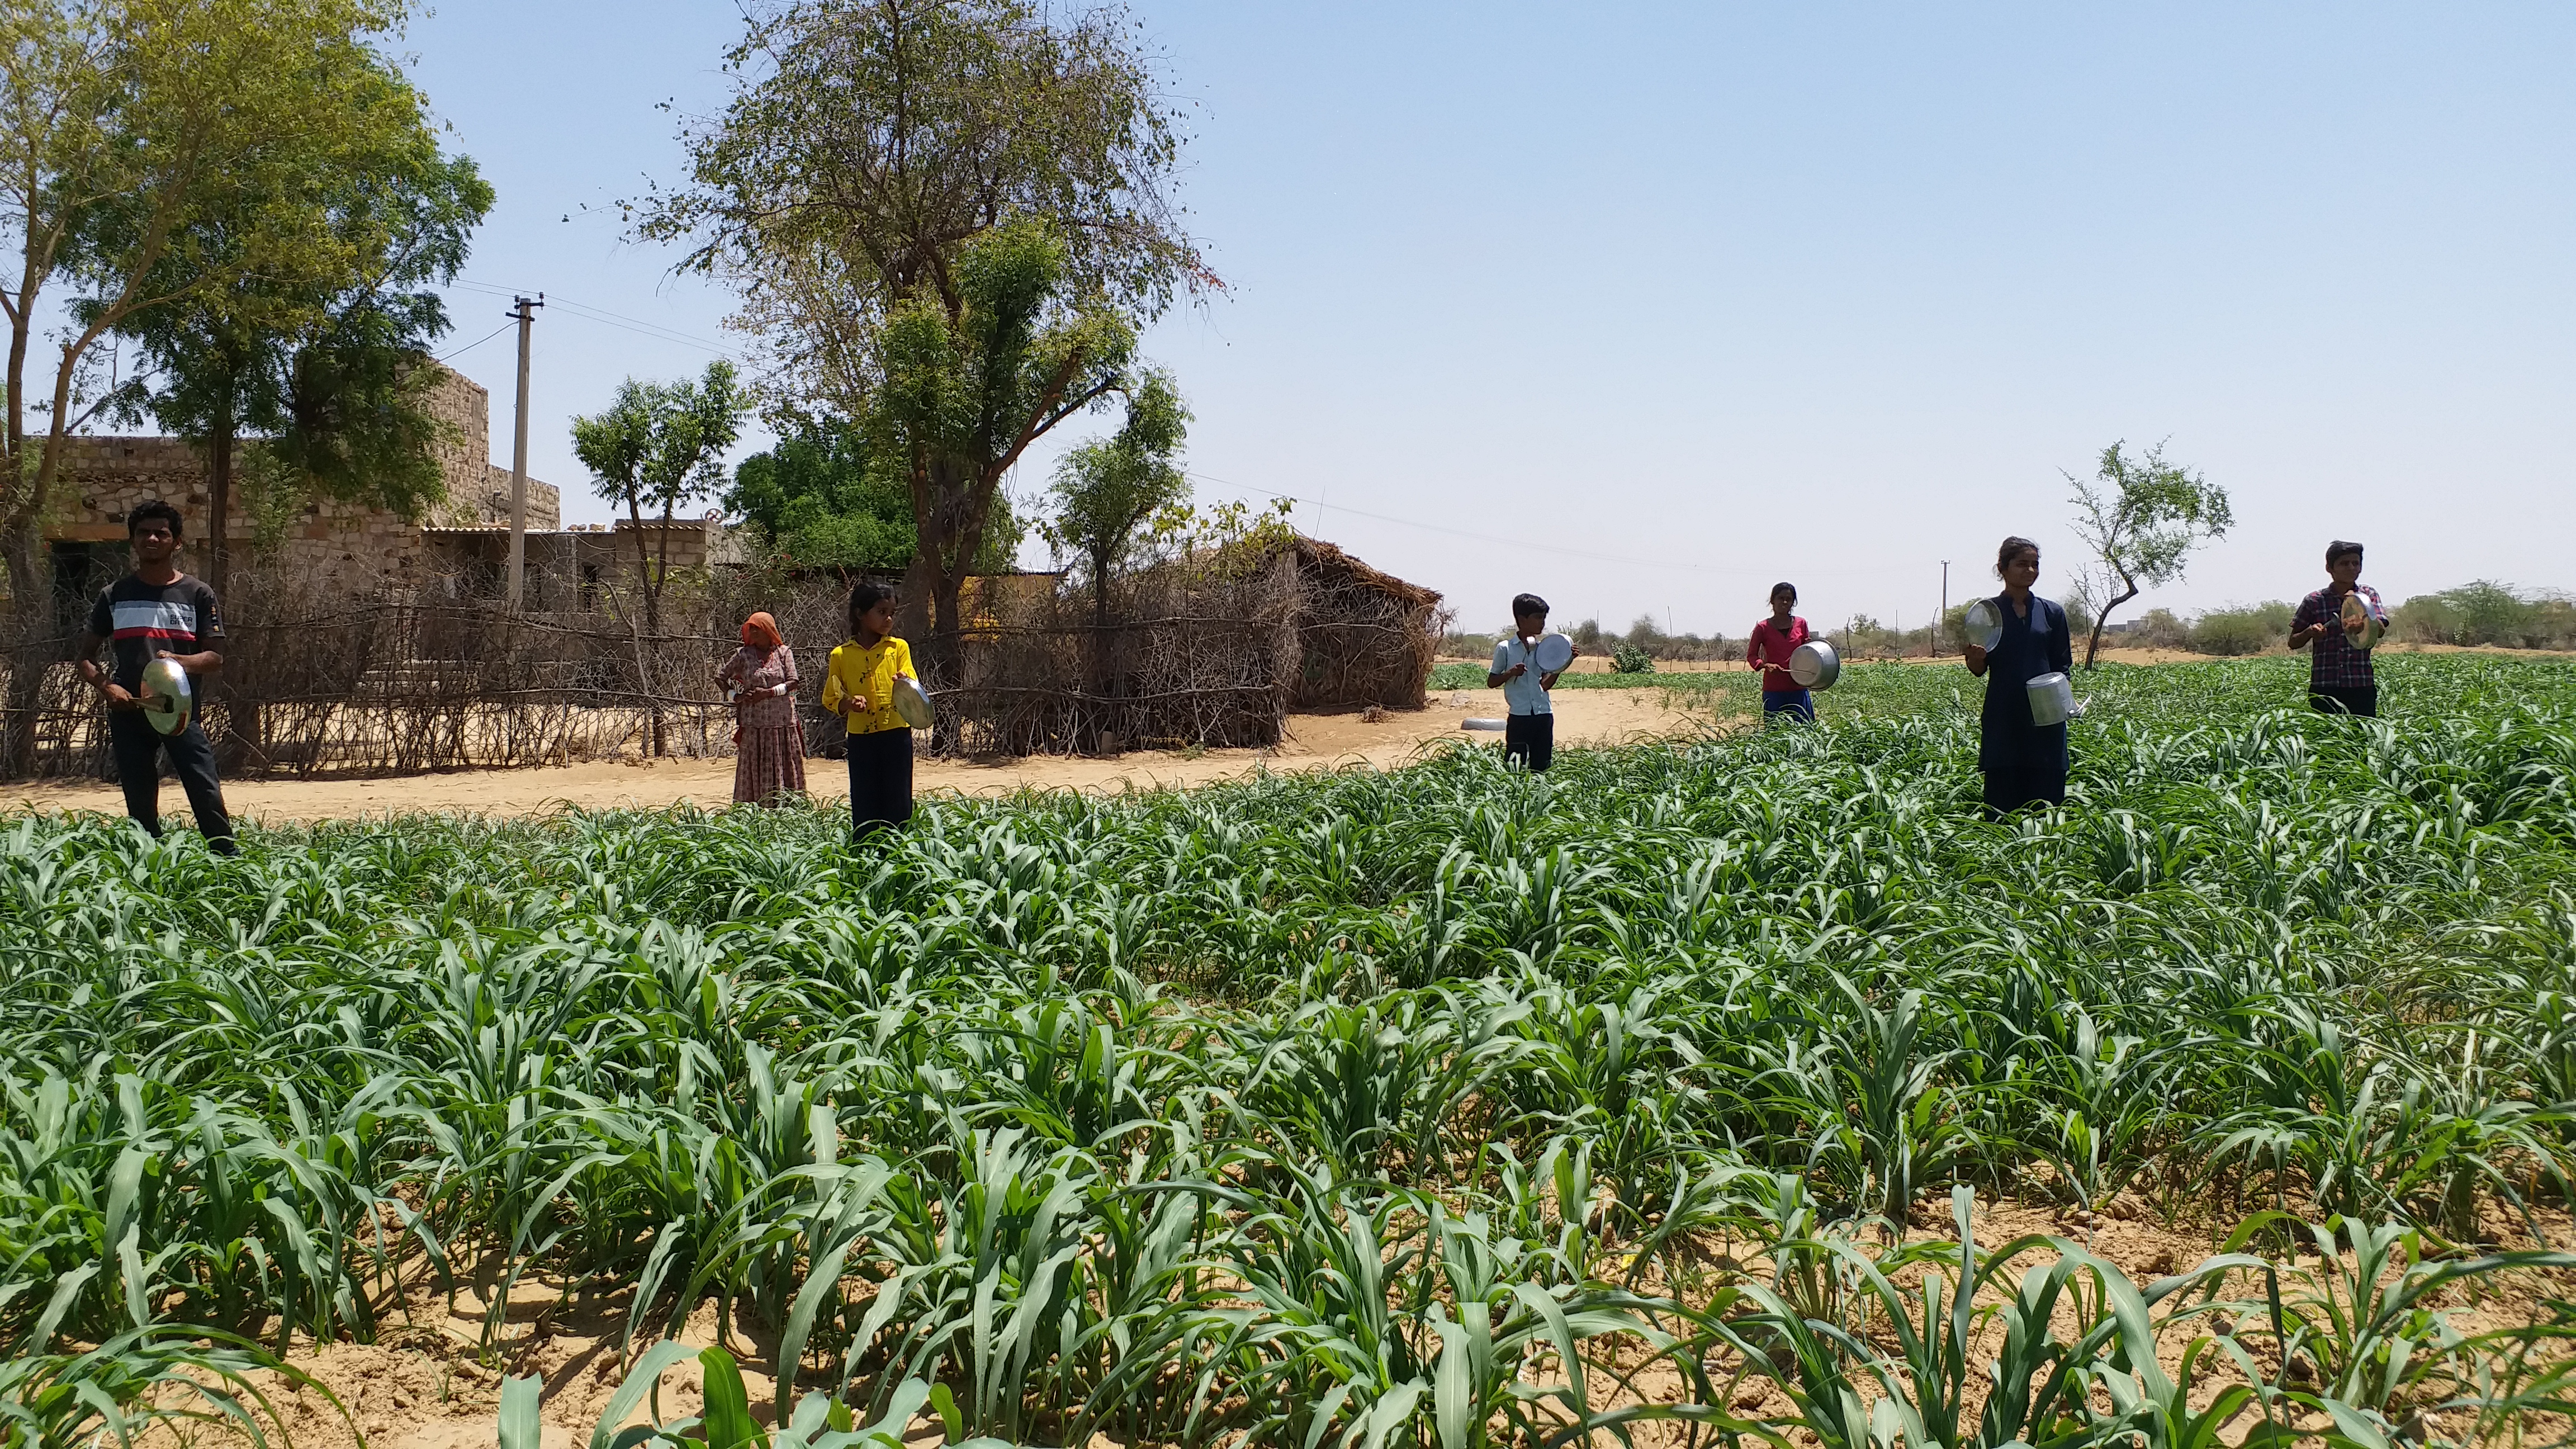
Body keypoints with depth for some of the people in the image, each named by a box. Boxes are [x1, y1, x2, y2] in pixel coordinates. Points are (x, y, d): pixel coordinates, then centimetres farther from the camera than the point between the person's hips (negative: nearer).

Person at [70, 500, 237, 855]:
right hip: (129, 712, 3)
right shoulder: (115, 595, 11)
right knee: (141, 808, 6)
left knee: (207, 796, -12)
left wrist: (180, 662, -20)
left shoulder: (198, 594, 5)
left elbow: (215, 658, 1)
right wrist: (106, 686, -7)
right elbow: (84, 657, 14)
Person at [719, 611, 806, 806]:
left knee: (784, 768, 0)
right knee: (754, 768, -2)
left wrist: (769, 692, -14)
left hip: (783, 721, 0)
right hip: (754, 722, 0)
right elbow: (720, 676, 14)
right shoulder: (744, 655, 7)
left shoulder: (784, 652, 5)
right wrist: (735, 696, 1)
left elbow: (793, 682, -3)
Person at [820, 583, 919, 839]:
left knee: (898, 805, 1)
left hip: (896, 734, 0)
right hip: (861, 738, 0)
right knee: (864, 807, 3)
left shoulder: (899, 648, 5)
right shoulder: (841, 655, 4)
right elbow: (831, 699, 9)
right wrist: (849, 703, -12)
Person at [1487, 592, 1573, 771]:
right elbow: (1491, 682, 3)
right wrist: (1511, 673, -15)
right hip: (1519, 717, -5)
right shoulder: (1505, 649, -1)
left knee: (1542, 767, 5)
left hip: (1543, 715, 5)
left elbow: (1545, 685, 13)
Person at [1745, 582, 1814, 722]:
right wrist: (1766, 665, -17)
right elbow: (1751, 656, 2)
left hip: (1798, 689, 3)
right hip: (1774, 690, -3)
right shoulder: (1763, 628, 0)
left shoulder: (1801, 624, 7)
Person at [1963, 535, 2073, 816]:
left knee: (2047, 798, 0)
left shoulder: (2052, 612, 10)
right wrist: (1976, 657, -19)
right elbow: (1978, 669, 4)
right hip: (2004, 719, -1)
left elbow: (2063, 666, 11)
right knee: (2001, 802, -2)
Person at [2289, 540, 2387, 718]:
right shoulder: (2314, 601, 5)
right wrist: (2310, 633, -10)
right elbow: (2293, 643, 10)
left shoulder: (2368, 595, 8)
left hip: (2362, 685, 1)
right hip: (2324, 688, -1)